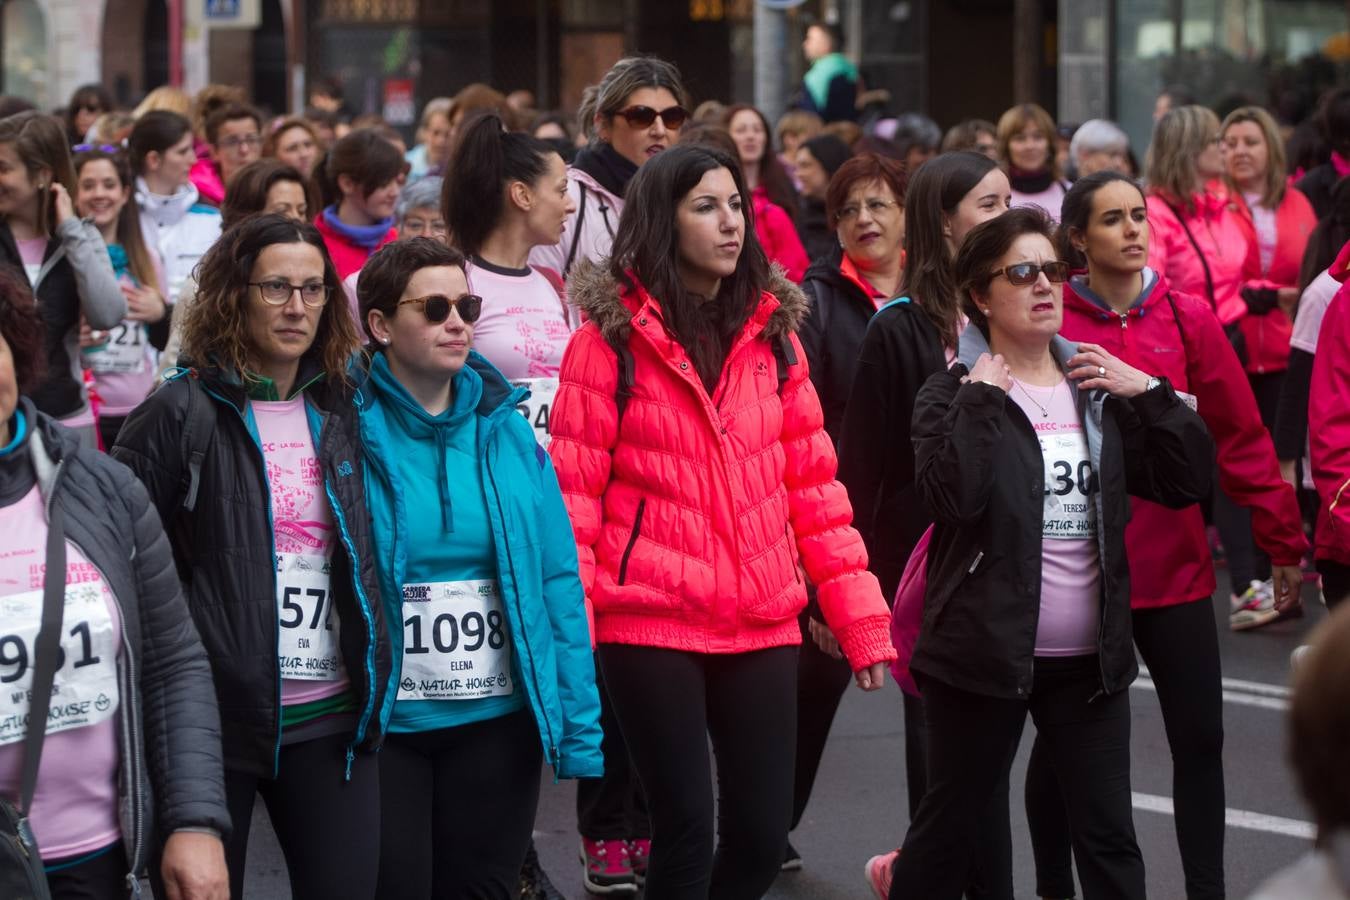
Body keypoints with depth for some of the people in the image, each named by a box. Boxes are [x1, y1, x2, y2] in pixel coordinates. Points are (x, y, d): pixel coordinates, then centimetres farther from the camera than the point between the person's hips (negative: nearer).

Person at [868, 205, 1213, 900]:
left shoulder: (1100, 390, 10)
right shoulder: (956, 393, -5)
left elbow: (1189, 481, 3)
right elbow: (953, 495, -24)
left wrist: (1150, 393, -6)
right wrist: (983, 398, -20)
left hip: (1090, 657, 4)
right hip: (986, 650, -4)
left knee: (1109, 838, 3)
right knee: (953, 823, 10)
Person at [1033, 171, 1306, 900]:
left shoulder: (1187, 318, 0)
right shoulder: (1049, 325, -7)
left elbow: (1242, 438, 2)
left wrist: (1284, 542, 4)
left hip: (1174, 564, 2)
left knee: (1199, 737, 3)